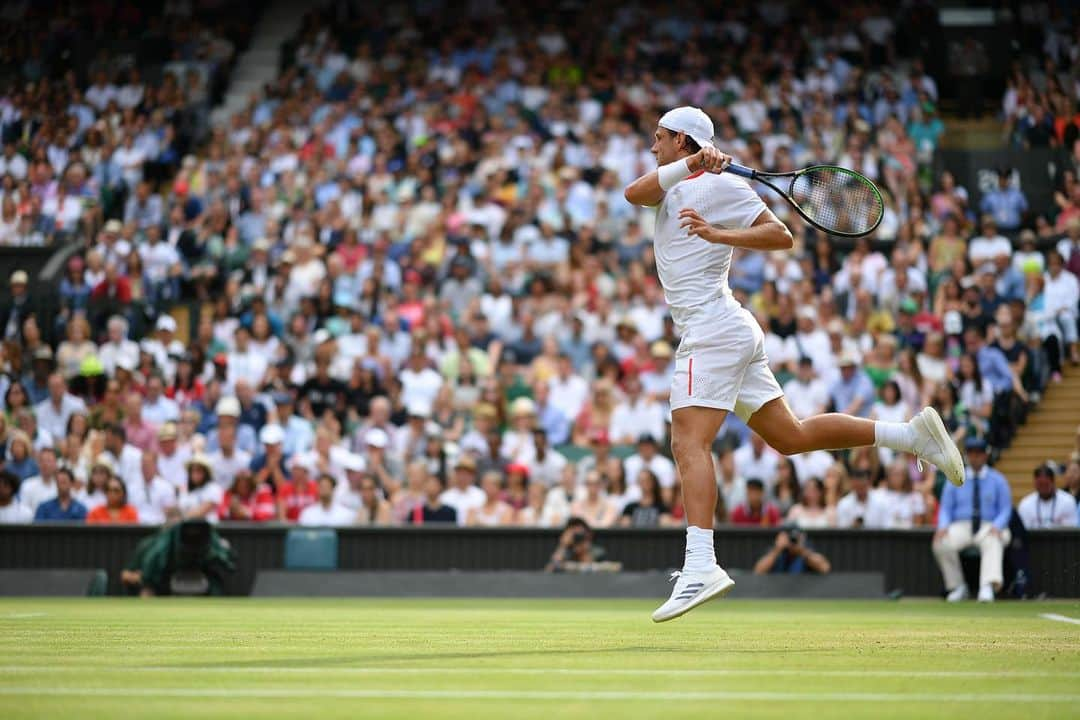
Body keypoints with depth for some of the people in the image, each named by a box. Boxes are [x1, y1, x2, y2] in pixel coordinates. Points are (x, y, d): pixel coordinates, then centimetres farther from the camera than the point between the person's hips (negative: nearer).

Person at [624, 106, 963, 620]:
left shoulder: (720, 184, -4)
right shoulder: (674, 186, 22)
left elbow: (781, 235, -10)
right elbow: (635, 193, 1)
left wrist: (717, 234, -19)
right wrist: (687, 165, -12)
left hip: (713, 331, -10)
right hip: (727, 333, 10)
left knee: (689, 443, -21)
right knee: (791, 437, 9)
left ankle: (700, 567, -34)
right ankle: (911, 434, 11)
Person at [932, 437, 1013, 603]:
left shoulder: (998, 480, 10)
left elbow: (1006, 510, 3)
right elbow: (945, 508, 10)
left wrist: (996, 527, -18)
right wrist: (943, 526, -12)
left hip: (989, 526, -2)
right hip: (961, 526, 2)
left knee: (993, 543, -38)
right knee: (941, 543, -29)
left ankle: (988, 587, -56)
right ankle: (958, 587, -14)